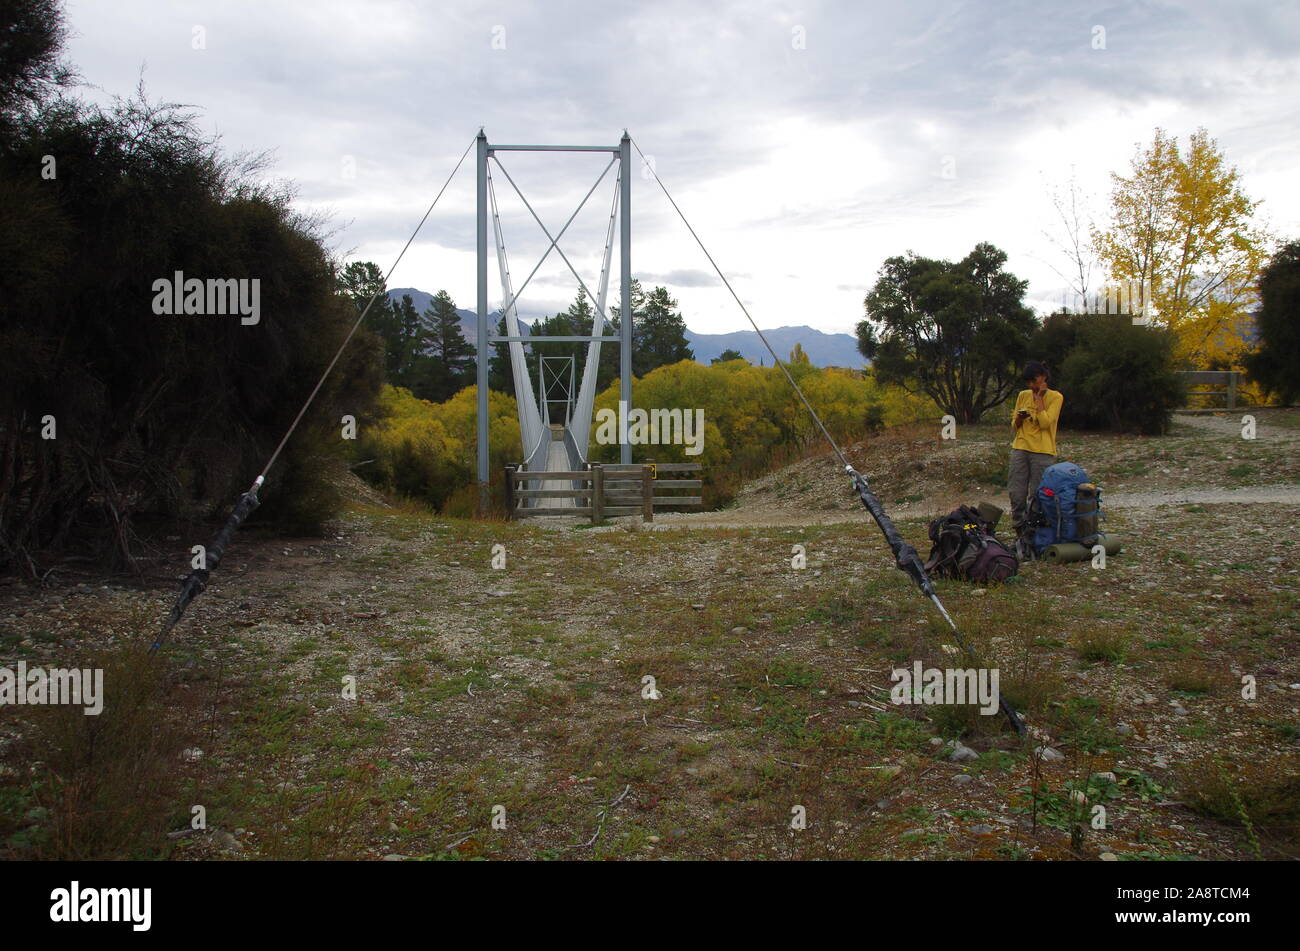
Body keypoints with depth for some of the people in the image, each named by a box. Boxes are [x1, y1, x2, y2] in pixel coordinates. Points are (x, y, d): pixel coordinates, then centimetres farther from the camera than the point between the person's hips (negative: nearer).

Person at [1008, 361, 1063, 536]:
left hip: (1043, 452, -4)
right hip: (1020, 449, 4)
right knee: (1016, 494, -1)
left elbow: (1045, 423, -15)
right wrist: (1019, 418, -6)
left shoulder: (1055, 397, -2)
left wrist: (1039, 397, -9)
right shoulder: (1023, 395, 12)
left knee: (1037, 496, -3)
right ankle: (1018, 530, 9)